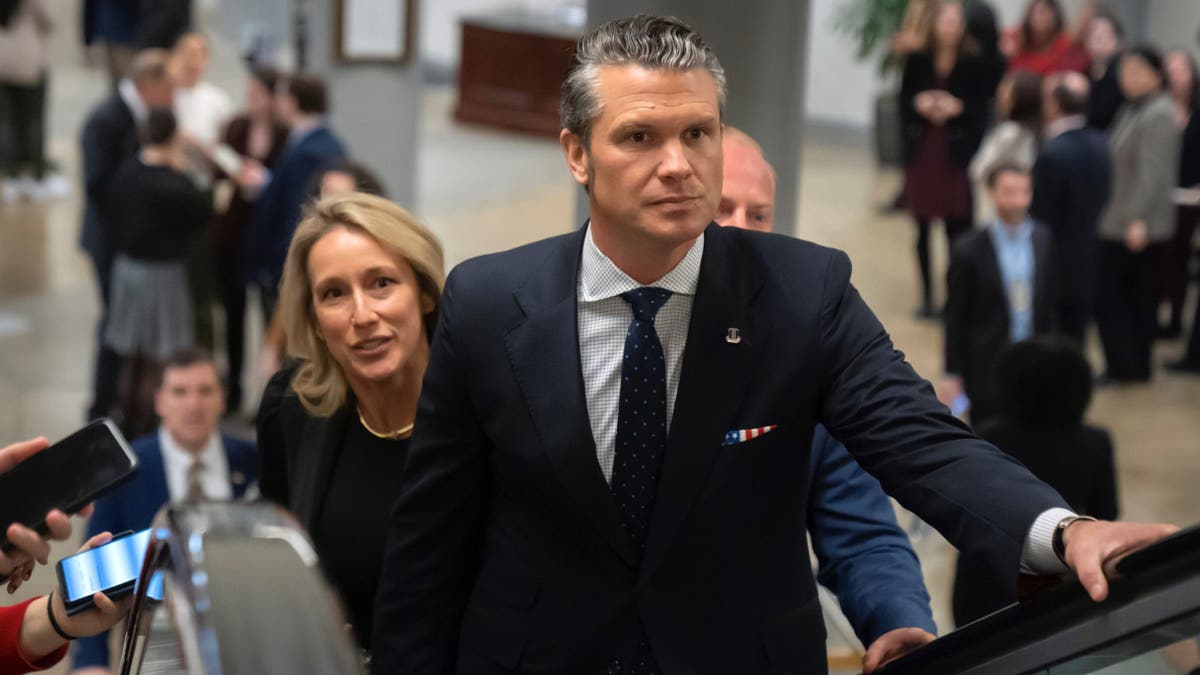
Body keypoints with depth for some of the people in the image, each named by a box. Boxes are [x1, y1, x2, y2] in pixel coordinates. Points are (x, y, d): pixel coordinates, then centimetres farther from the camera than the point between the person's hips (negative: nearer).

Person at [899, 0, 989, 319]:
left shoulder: (972, 64, -4)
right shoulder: (917, 61, 2)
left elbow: (981, 108, -1)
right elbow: (904, 102, 7)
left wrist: (958, 108, -19)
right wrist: (919, 104, -13)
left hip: (957, 152, -3)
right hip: (921, 150, 3)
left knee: (957, 227, -6)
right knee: (922, 229, 9)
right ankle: (927, 297, 21)